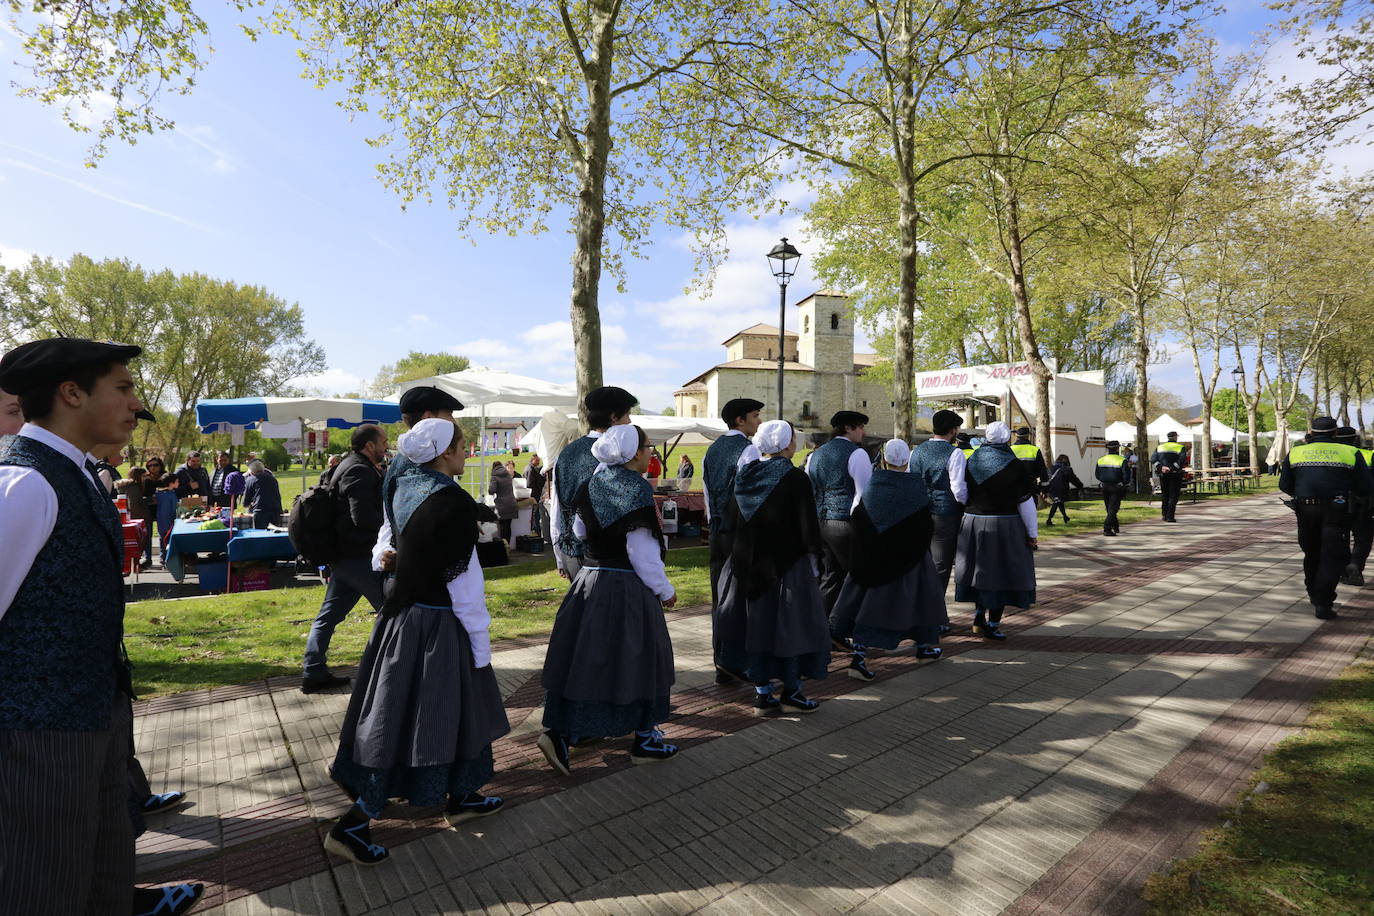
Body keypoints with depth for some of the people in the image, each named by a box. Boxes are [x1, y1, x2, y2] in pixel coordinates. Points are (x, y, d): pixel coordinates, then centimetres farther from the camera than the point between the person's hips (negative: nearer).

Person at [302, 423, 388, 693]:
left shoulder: (350, 466, 17)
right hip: (357, 556, -10)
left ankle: (313, 673, 20)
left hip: (342, 555, 10)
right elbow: (363, 517, -25)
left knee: (330, 613, 13)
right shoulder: (359, 471, -17)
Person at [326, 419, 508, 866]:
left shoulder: (405, 487, 1)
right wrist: (480, 644, -12)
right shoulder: (453, 503, -22)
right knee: (415, 718, 5)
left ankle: (459, 798, 37)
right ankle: (353, 824, 15)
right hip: (435, 626, -9)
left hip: (402, 614, 9)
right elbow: (463, 580, -19)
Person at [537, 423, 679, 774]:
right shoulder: (636, 489, -17)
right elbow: (642, 553, -17)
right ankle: (644, 739, 23)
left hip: (589, 582, 6)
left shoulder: (594, 482, 4)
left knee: (583, 657, 12)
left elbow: (579, 530, 14)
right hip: (627, 588, -6)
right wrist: (665, 590, -6)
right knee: (638, 658, 9)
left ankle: (559, 731, 8)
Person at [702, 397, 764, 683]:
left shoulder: (712, 450, 13)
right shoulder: (748, 449, -11)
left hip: (716, 531, 7)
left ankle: (722, 665, 17)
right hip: (741, 531, -7)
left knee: (720, 597, 10)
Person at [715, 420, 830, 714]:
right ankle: (791, 692, 22)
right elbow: (809, 525, -12)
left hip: (748, 564, 5)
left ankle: (762, 694, 20)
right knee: (790, 624, 10)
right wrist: (813, 556, 1)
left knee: (756, 624, 13)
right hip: (787, 565, -5)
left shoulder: (744, 475, 2)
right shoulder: (795, 478, -14)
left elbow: (733, 520, 8)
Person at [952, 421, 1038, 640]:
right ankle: (992, 624, 10)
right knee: (1001, 572, 6)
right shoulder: (1015, 466, -10)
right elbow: (1026, 503, -9)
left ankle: (979, 616, 22)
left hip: (973, 523, 4)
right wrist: (1032, 533, -2)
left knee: (981, 569, 19)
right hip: (1005, 526, -4)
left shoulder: (971, 462, 1)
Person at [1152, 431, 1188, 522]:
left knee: (1164, 495, 14)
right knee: (1173, 496, 1)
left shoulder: (1160, 447, 8)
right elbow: (1182, 460, -19)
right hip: (1175, 475, -3)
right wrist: (1172, 468, -18)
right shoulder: (1180, 447, -3)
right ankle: (1170, 517, -4)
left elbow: (1153, 459, -6)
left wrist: (1160, 467, -13)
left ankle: (1164, 515, 17)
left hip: (1163, 474, 3)